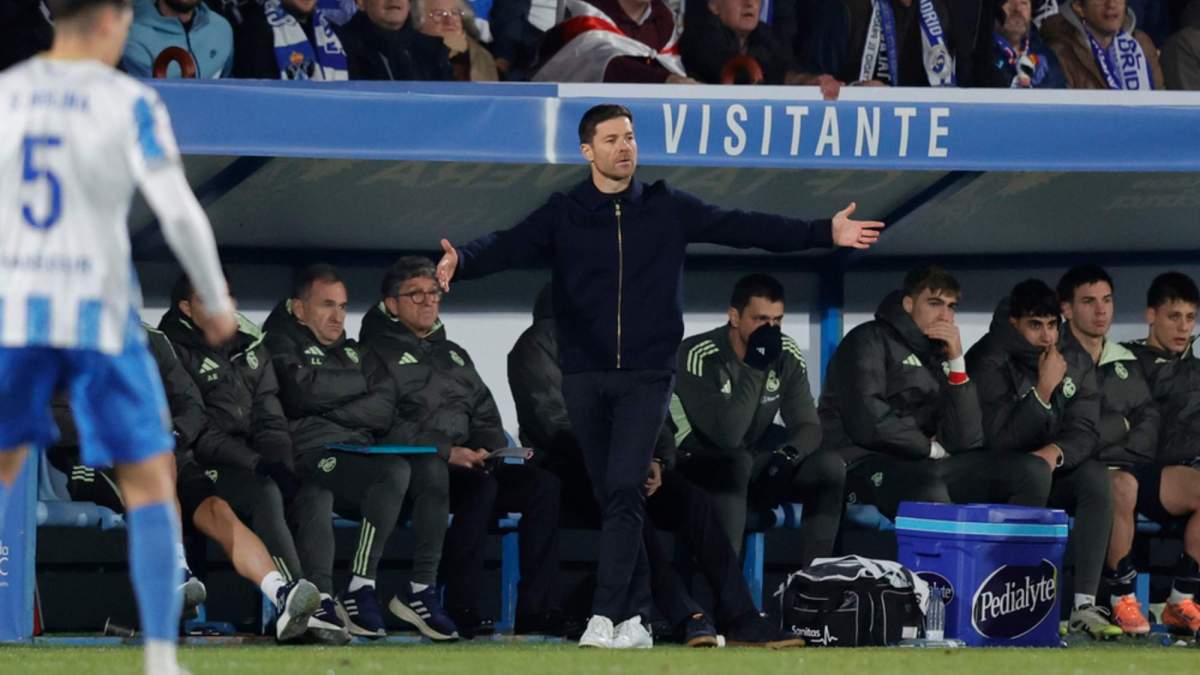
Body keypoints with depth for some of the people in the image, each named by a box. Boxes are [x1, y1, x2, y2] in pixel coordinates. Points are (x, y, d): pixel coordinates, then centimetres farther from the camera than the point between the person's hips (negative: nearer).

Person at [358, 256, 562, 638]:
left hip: (468, 464, 7)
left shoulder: (454, 354, 28)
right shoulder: (379, 353, 2)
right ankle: (461, 608, -36)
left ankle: (536, 606, -23)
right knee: (480, 487, -36)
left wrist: (493, 450, 2)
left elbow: (485, 417, 26)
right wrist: (447, 453, -19)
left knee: (543, 484, -17)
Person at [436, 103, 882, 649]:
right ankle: (633, 618, 13)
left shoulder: (667, 209, 4)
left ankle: (606, 616, -18)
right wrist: (462, 261, -33)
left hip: (645, 377, -1)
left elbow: (743, 228, 3)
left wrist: (825, 233, -2)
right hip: (584, 376, 1)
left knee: (624, 490, -15)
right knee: (611, 497, 6)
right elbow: (509, 246, -11)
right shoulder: (564, 214, 2)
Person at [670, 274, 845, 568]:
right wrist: (755, 367, -34)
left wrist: (788, 455, -26)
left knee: (831, 466, -16)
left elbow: (808, 426, -3)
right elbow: (726, 436, -33)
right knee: (736, 462, -37)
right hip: (697, 466, -6)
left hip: (756, 463, 6)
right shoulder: (700, 356, -24)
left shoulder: (787, 356, -5)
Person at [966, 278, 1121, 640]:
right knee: (1034, 471, -37)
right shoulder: (991, 364, -11)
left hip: (1057, 474, 4)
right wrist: (1044, 389, -25)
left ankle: (1085, 605, -33)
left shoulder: (1077, 364, 5)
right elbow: (1001, 440, -19)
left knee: (1096, 475, -27)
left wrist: (1056, 452, -27)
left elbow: (1086, 433, -4)